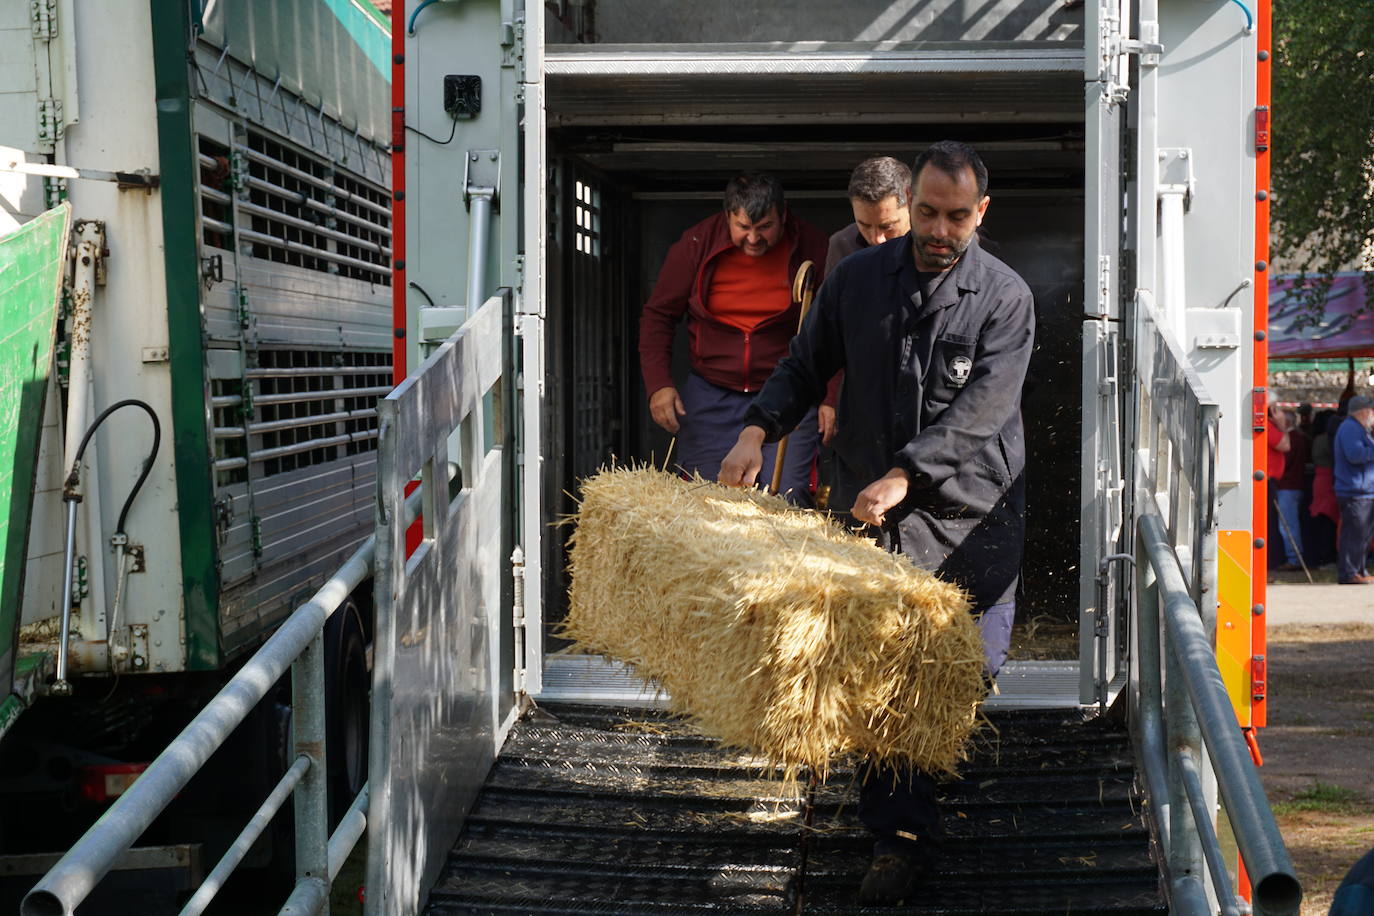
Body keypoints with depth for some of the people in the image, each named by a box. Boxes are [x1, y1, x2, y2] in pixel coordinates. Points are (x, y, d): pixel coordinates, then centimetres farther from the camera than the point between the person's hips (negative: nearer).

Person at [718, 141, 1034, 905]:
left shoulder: (1004, 298, -4)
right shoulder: (858, 278, 6)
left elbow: (980, 410, -14)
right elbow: (807, 367, 15)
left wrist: (903, 477, -25)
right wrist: (760, 430, -3)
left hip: (970, 520, -1)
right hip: (869, 517, 2)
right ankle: (903, 836, 5)